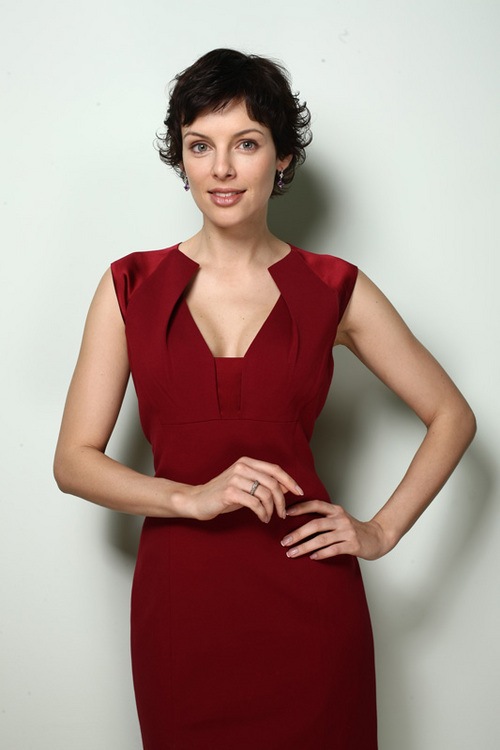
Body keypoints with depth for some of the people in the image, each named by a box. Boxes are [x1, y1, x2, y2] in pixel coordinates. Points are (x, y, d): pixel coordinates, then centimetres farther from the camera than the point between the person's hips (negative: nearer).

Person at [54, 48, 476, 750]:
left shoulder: (334, 290, 1)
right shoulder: (131, 287, 1)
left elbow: (452, 416, 9)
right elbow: (74, 460, -2)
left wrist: (382, 530, 0)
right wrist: (195, 497, -15)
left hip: (306, 600, 0)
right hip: (180, 600, 1)